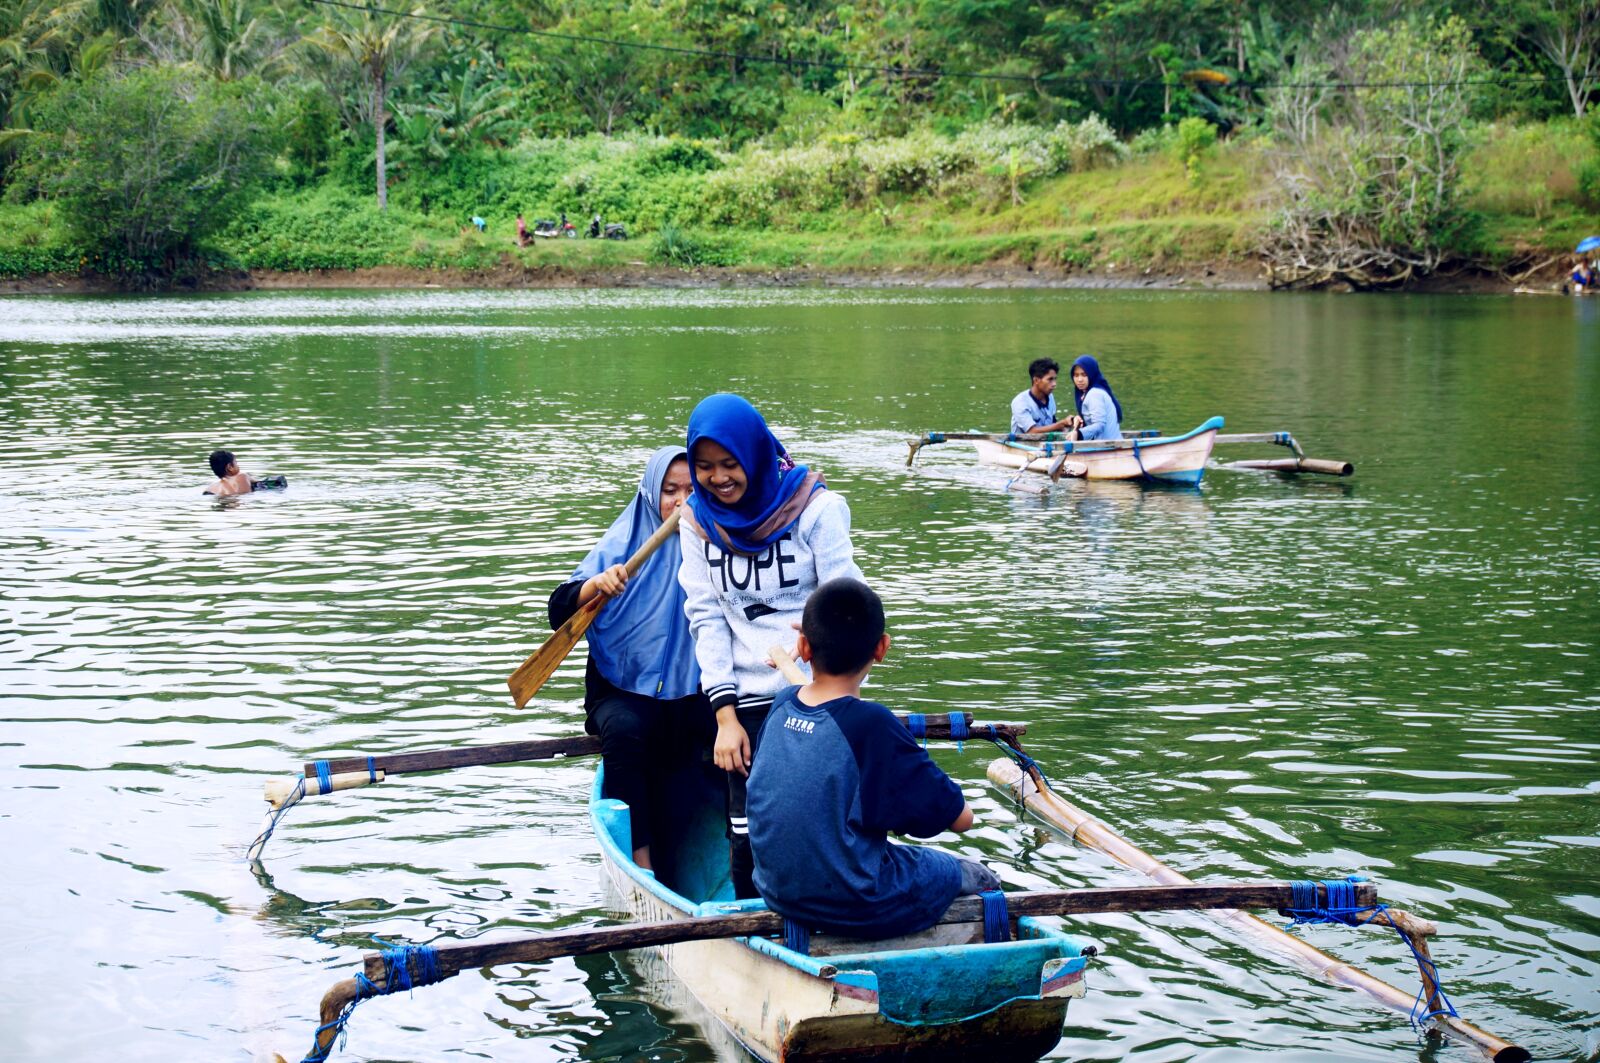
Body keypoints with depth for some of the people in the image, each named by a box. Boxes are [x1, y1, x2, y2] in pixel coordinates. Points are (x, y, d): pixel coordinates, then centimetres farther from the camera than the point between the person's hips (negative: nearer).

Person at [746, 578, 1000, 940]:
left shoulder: (781, 706, -3)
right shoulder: (872, 724, -21)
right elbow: (960, 818, -14)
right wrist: (904, 808, 5)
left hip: (780, 896, 6)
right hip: (858, 911, -6)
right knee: (976, 876, 18)